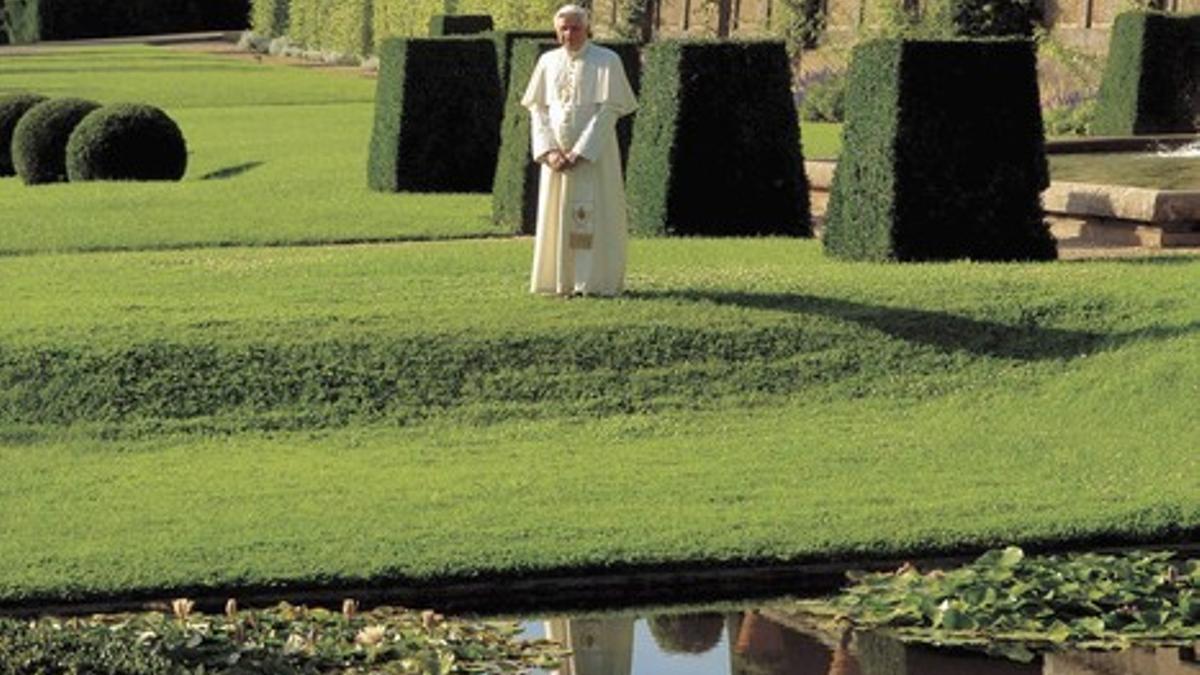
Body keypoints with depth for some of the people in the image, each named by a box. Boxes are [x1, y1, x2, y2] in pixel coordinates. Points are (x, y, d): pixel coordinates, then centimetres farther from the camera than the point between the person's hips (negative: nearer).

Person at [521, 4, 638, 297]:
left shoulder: (606, 61, -7)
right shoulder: (548, 62, 6)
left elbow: (608, 111, -12)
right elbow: (537, 108, 7)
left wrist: (580, 153, -17)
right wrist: (549, 151, -7)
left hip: (593, 155, -4)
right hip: (557, 154, 4)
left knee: (592, 215, -5)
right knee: (557, 216, 5)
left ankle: (594, 281, -2)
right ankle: (561, 280, 12)